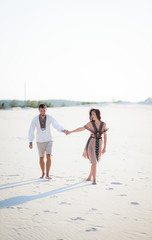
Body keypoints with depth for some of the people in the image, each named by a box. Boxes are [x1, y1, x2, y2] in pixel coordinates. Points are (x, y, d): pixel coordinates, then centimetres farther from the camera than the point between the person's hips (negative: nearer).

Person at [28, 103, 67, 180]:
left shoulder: (50, 118, -10)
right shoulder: (35, 119, -11)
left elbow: (57, 126, -19)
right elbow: (31, 131, -10)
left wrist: (63, 130, -41)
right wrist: (30, 142, -17)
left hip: (48, 140, -1)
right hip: (40, 141, 1)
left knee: (48, 157, -16)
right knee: (41, 158, 9)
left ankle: (47, 175, -13)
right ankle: (43, 173, 30)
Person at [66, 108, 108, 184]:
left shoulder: (103, 124, -2)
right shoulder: (90, 123, -6)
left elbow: (105, 136, 4)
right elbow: (81, 129, 4)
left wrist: (104, 147, 2)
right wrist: (71, 131, 7)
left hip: (99, 144, 2)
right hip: (91, 144, -2)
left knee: (94, 162, 11)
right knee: (94, 162, -12)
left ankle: (89, 177, 32)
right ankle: (94, 180, -1)